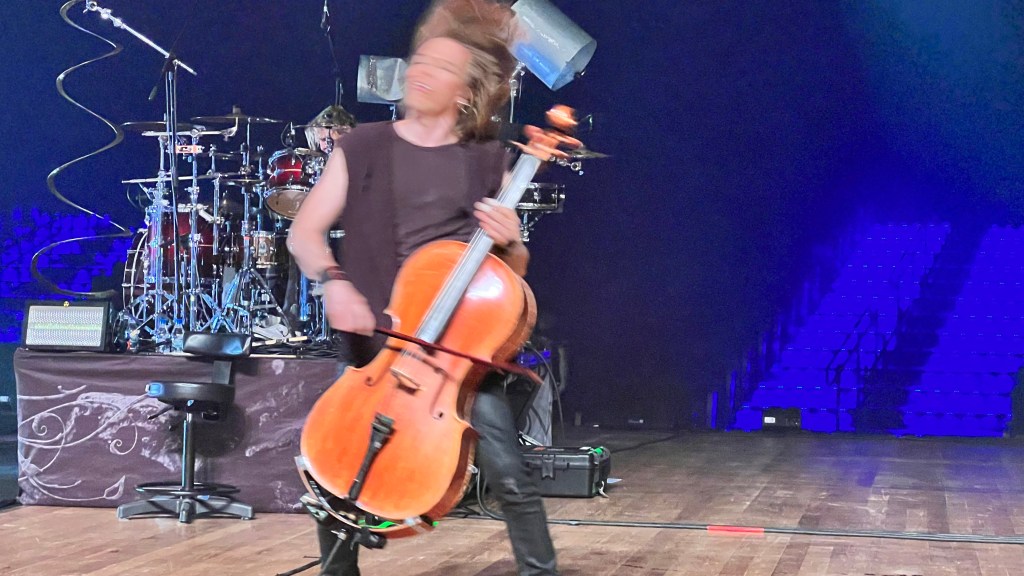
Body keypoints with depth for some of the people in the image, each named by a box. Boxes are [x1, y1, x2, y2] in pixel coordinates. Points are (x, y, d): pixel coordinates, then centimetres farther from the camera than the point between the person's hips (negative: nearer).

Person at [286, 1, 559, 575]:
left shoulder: (488, 161, 5)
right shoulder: (362, 147, 5)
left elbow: (513, 270, 9)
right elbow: (304, 232, 2)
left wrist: (508, 243, -14)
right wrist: (334, 279, -17)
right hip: (374, 341, 1)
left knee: (510, 475, -10)